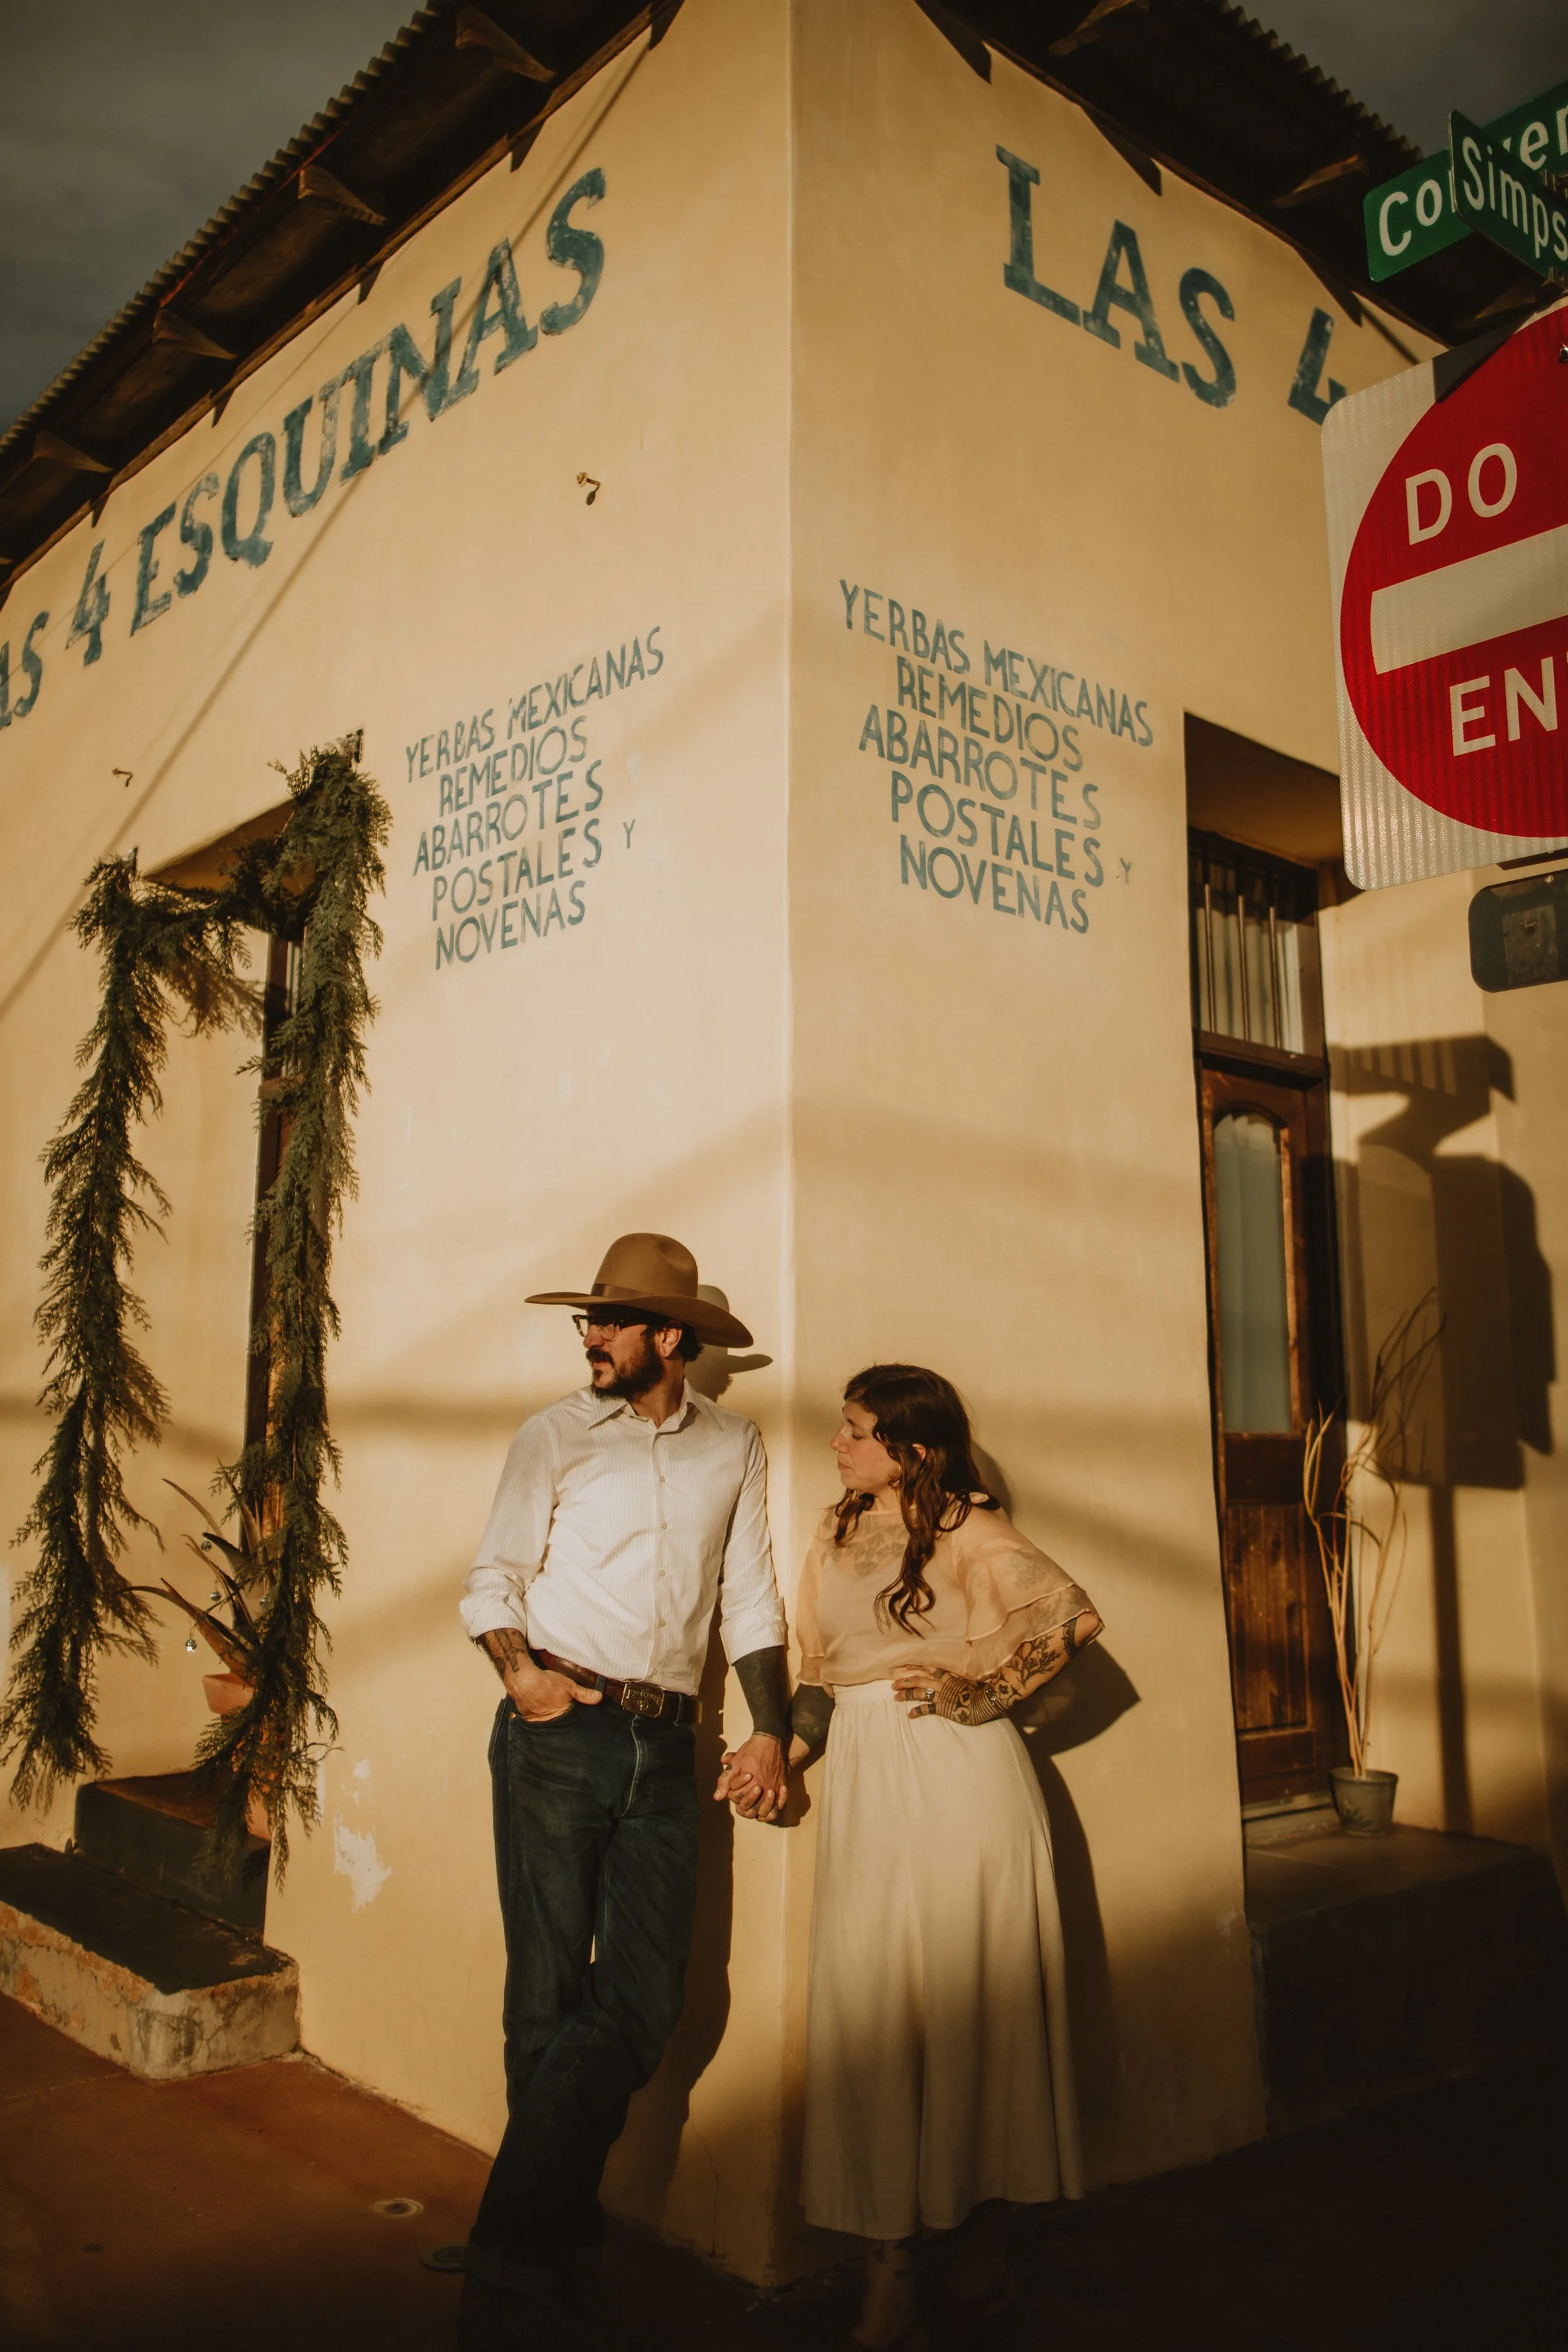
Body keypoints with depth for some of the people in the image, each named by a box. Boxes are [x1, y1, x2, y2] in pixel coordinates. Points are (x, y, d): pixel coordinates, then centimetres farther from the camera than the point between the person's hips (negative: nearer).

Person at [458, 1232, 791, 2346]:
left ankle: (524, 2254, 21)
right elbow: (494, 1574, 2)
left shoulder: (734, 1447, 9)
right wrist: (519, 1669, -16)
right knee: (550, 2001, 2)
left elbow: (750, 1599, 12)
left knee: (643, 2002, 2)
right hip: (558, 1737, -2)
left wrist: (771, 1727, 6)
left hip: (665, 1751, 3)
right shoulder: (557, 1435, 2)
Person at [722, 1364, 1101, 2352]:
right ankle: (889, 2272, 12)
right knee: (866, 2010, 3)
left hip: (961, 1779, -5)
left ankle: (986, 2236, 24)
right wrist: (777, 1753, 4)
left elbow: (1073, 1617, -14)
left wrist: (971, 1687, -10)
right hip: (864, 1788, 5)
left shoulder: (969, 1530, -4)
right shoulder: (838, 1532, 14)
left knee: (973, 2003, 5)